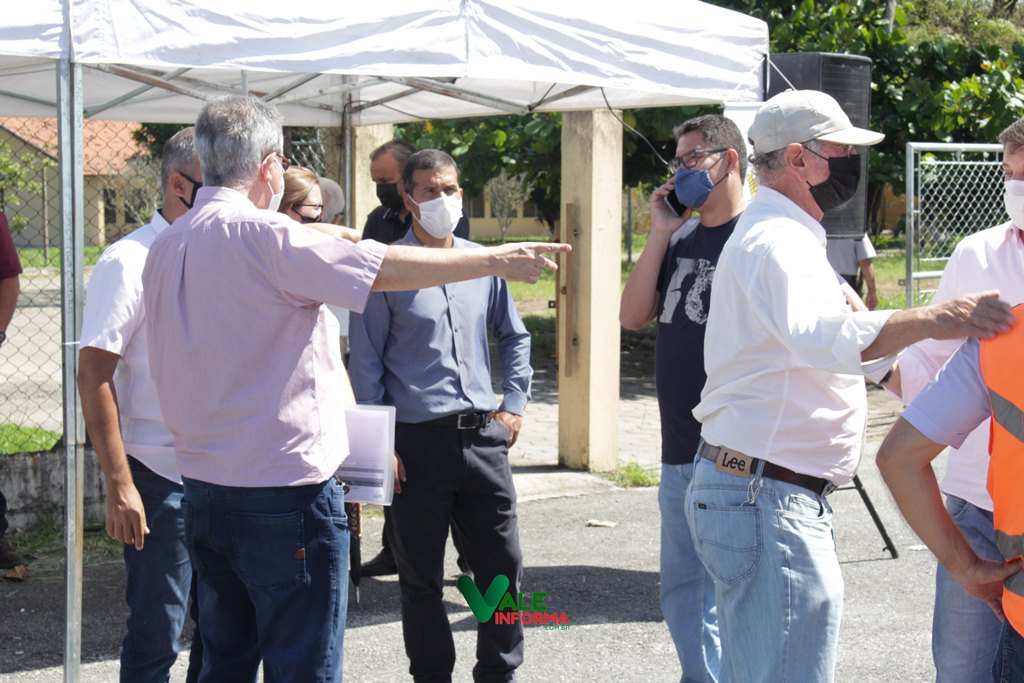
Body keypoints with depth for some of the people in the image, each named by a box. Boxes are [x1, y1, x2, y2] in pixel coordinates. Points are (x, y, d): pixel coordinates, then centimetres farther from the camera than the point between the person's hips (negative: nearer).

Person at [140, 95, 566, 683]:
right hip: (284, 494, -8)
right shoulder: (261, 236, -17)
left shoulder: (167, 246, 8)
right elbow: (386, 269, -17)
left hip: (204, 490, 8)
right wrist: (497, 260, -7)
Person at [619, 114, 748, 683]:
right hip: (679, 452, 8)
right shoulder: (682, 239, 14)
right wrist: (660, 232, 2)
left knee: (721, 604, -2)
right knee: (682, 598, 16)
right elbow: (633, 316, 9)